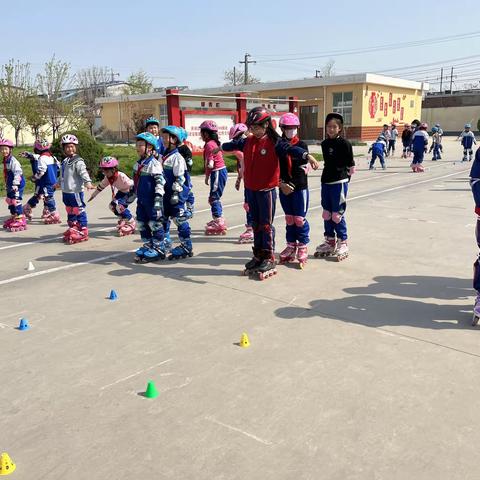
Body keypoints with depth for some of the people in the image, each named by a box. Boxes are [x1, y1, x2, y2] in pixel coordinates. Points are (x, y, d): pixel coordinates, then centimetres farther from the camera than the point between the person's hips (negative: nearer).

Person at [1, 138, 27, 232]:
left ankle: (20, 220, -4)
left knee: (16, 202, -10)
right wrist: (7, 185, 27)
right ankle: (13, 217, 29)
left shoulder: (13, 161, -16)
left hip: (17, 186, -10)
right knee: (10, 202, 16)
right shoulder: (5, 161, 13)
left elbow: (17, 173, -24)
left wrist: (15, 184, -30)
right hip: (10, 186, 10)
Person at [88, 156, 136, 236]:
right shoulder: (107, 178, -9)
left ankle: (131, 223, -5)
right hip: (122, 191, 9)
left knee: (120, 206, -23)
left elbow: (131, 185, -35)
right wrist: (93, 195, 14)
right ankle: (123, 220, 25)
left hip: (131, 191, -9)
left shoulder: (121, 176, -34)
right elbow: (100, 186, 6)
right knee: (112, 205, 2)